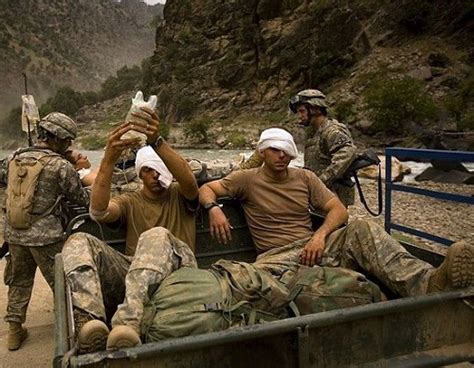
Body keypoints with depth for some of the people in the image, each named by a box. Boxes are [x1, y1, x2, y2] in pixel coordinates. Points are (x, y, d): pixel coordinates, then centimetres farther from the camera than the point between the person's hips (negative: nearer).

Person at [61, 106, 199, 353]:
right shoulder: (130, 202, 21)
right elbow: (98, 211, -4)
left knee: (157, 236, -35)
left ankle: (129, 323, -53)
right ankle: (89, 323, -43)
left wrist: (156, 142, -28)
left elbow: (189, 180, -11)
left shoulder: (180, 196, 16)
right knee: (78, 242, -19)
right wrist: (109, 159, -19)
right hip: (132, 269, 3)